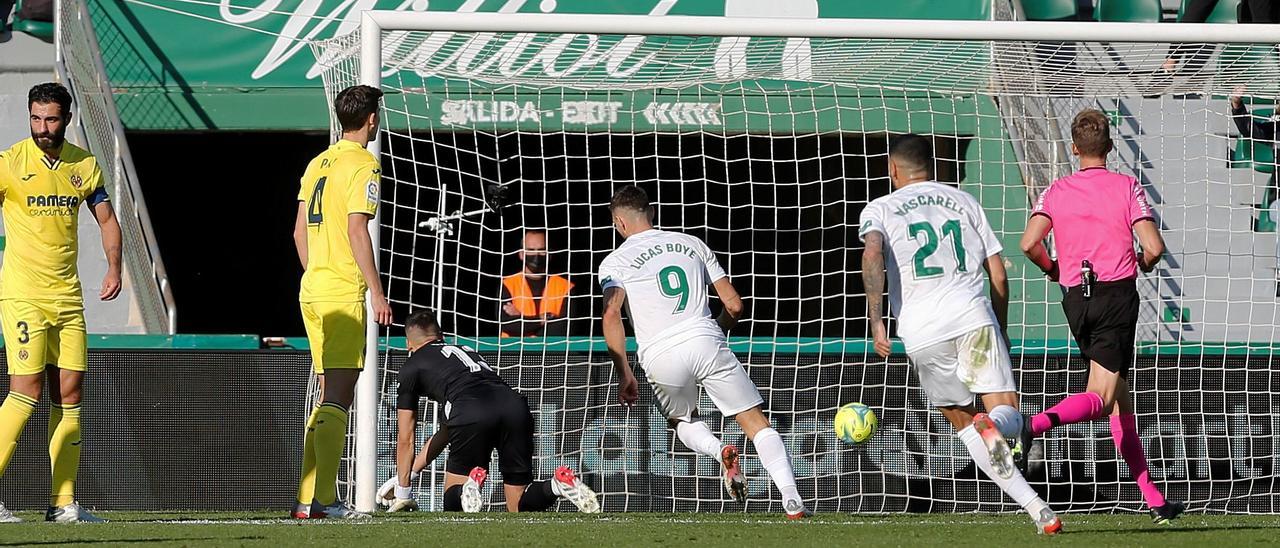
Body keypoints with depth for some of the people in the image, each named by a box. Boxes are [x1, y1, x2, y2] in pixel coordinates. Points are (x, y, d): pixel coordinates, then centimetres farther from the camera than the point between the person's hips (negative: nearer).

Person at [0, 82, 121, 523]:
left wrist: (114, 268, 5)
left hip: (67, 296, 5)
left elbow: (107, 220, 19)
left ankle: (63, 503, 8)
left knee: (69, 394, 4)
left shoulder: (84, 165, 8)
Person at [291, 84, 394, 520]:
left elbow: (300, 231, 17)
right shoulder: (362, 165, -9)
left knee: (329, 396, 12)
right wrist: (376, 291, -15)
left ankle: (307, 499, 11)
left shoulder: (318, 164, 15)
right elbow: (356, 230, -17)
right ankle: (324, 498, -14)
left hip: (312, 288, 8)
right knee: (337, 396, -9)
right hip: (344, 291, -8)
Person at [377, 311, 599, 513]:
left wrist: (403, 493, 39)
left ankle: (471, 484, -20)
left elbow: (405, 439, 29)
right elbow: (446, 432, 49)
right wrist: (410, 472, 54)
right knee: (518, 506, 13)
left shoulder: (412, 367, 25)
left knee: (452, 503, 14)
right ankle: (559, 484, -17)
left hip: (472, 416, -4)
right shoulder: (467, 352, 41)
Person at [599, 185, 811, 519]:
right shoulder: (691, 244, 18)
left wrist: (624, 375, -5)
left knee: (683, 421, 28)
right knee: (756, 422, 4)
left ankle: (720, 451, -5)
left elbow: (611, 315, -9)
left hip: (660, 354, -1)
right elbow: (734, 305, 16)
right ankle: (792, 501, -13)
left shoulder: (615, 262, 9)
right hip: (705, 339, 1)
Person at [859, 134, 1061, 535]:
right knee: (1007, 416, -1)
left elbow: (872, 254, -10)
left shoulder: (880, 209, 12)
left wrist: (875, 319, -9)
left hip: (921, 329, -1)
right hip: (973, 314, 1)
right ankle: (993, 427, -42)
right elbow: (998, 272, 17)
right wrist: (1001, 329, 27)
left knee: (961, 422, 14)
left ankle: (1035, 508, 1)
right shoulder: (964, 202, 21)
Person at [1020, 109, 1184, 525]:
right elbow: (1154, 246, -10)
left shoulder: (1056, 191, 5)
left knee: (1119, 397, 12)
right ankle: (1037, 424, -39)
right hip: (1118, 295, -4)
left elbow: (1029, 243, -7)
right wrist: (1141, 264, 13)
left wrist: (1053, 269, 13)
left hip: (1076, 299, 4)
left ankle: (1152, 498, 12)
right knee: (1102, 399, -9)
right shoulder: (1127, 187, -2)